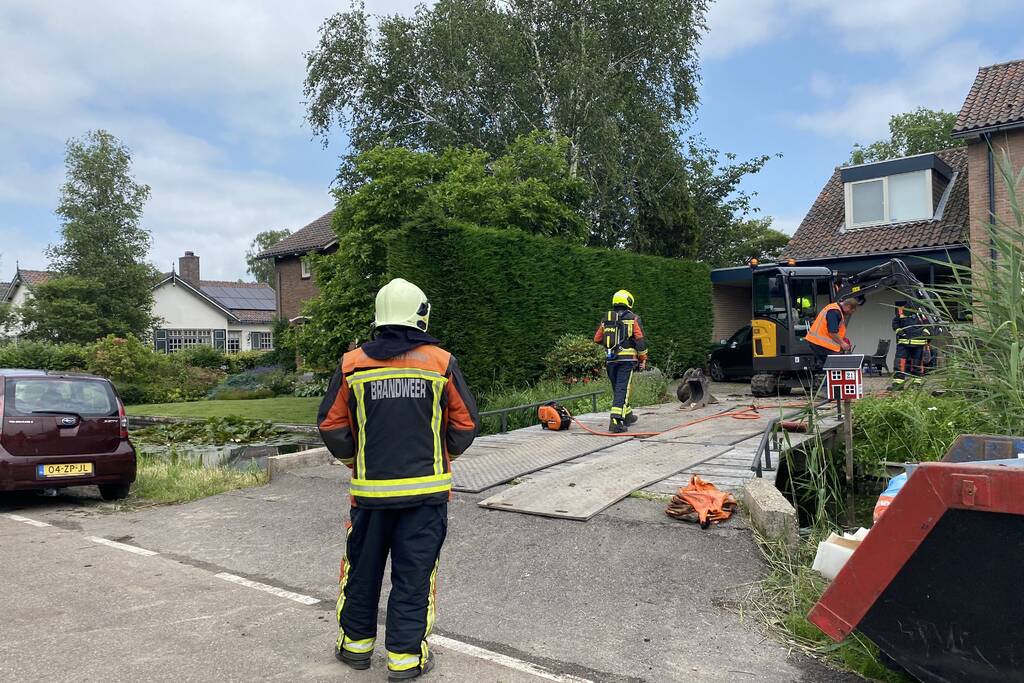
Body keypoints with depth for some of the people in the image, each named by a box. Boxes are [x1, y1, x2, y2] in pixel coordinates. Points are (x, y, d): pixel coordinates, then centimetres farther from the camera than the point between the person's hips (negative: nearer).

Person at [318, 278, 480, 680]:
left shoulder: (352, 364, -2)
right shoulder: (441, 362, -6)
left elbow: (331, 425, 1)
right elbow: (466, 424, -3)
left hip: (370, 488, 2)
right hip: (426, 489, -1)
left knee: (362, 566, 19)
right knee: (414, 573, 9)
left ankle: (356, 642, 34)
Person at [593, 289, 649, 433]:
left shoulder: (605, 319, 10)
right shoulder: (633, 318, -1)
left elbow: (597, 339, 12)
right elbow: (640, 339, -6)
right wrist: (643, 358, 3)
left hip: (610, 360, 4)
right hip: (626, 358, -4)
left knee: (617, 389, 17)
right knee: (622, 389, -6)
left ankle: (627, 416, 32)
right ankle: (615, 421, -17)